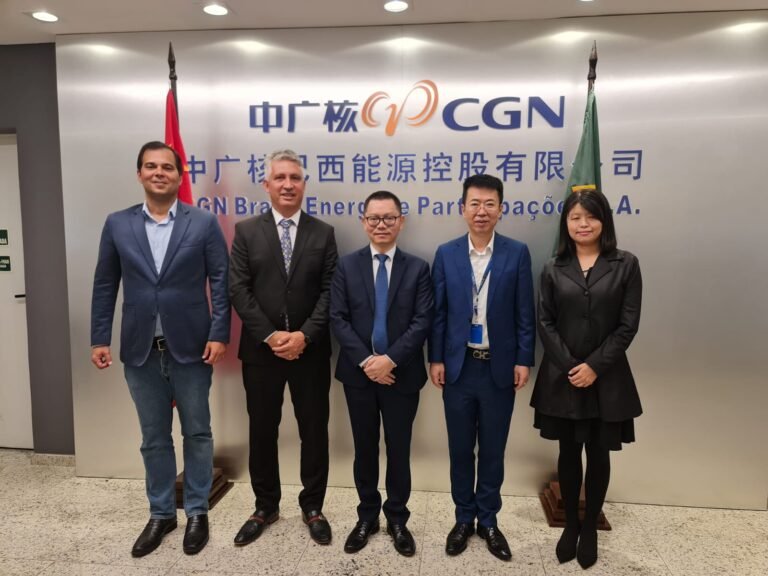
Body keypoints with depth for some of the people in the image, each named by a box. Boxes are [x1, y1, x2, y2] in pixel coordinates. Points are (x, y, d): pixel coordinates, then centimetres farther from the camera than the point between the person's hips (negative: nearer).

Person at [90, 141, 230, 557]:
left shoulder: (204, 223, -2)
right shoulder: (117, 224, 5)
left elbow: (221, 282, -4)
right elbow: (105, 286, 8)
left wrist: (218, 335, -11)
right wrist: (99, 338, 4)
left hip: (191, 347, -2)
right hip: (140, 350, 2)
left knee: (196, 432, 10)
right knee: (154, 437, 14)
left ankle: (197, 512, 27)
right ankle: (161, 513, 31)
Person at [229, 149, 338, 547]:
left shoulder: (323, 233, 4)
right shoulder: (246, 231, 3)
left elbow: (330, 292, -3)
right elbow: (238, 290, -5)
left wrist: (305, 335, -15)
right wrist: (269, 336, -14)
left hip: (311, 350, 0)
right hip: (260, 350, 0)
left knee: (314, 430, 9)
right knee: (262, 431, 12)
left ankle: (312, 506, 28)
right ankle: (266, 506, 31)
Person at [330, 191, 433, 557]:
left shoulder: (417, 268, 1)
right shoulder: (347, 265, 3)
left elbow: (422, 322, -7)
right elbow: (338, 319, -4)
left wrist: (390, 359, -17)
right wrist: (366, 361, -14)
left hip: (401, 374, -1)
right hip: (358, 373, 1)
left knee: (398, 450, 11)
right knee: (365, 449, 14)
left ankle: (397, 519, 30)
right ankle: (367, 516, 32)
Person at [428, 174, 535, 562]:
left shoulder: (517, 253, -2)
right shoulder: (446, 254, 1)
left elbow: (524, 313, -1)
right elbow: (438, 312, 1)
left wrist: (523, 360, -5)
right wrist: (436, 359, -2)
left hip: (499, 368, -1)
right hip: (458, 366, 1)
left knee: (493, 450, 12)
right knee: (460, 449, 13)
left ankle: (488, 521, 31)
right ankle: (464, 518, 32)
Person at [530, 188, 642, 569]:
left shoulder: (625, 265, -1)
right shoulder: (553, 269, 3)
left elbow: (628, 325, -5)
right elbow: (545, 323, -1)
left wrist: (594, 366, -13)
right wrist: (569, 366, -11)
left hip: (606, 378, -1)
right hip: (562, 377, 1)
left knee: (598, 454, 9)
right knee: (568, 452, 12)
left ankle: (590, 527, 28)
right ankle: (570, 524, 29)